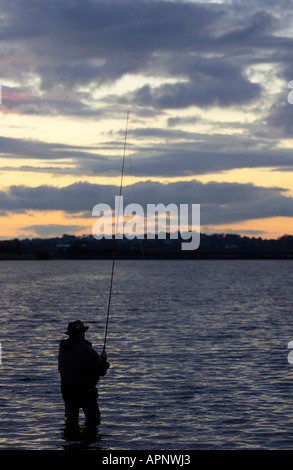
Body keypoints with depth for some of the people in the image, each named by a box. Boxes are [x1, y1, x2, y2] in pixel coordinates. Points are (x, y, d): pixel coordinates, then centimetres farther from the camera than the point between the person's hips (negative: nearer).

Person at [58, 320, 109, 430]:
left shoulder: (63, 349, 9)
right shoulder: (85, 349, -16)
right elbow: (101, 370, -17)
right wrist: (103, 359, 6)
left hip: (66, 388, 7)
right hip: (85, 389, -7)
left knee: (70, 421, 13)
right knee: (93, 420, 2)